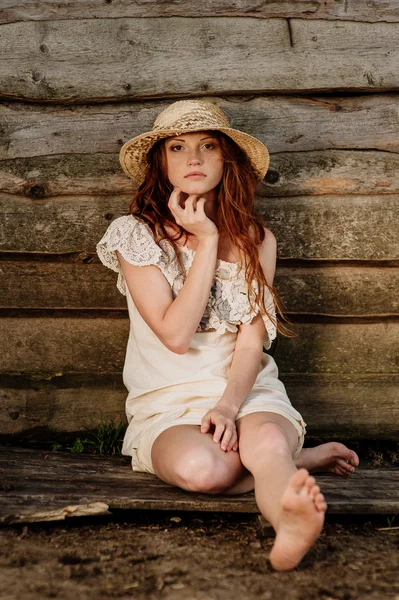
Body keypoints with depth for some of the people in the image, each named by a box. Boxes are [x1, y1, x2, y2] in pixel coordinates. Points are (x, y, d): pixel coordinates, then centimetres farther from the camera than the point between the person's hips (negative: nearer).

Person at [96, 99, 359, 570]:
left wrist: (228, 405, -19)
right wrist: (206, 242, -12)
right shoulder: (135, 236, -1)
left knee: (269, 440, -33)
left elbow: (252, 340, 0)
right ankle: (298, 458, -7)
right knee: (201, 468, -30)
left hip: (247, 389, 1)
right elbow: (176, 334, -12)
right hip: (168, 403, -1)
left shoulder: (255, 239, 7)